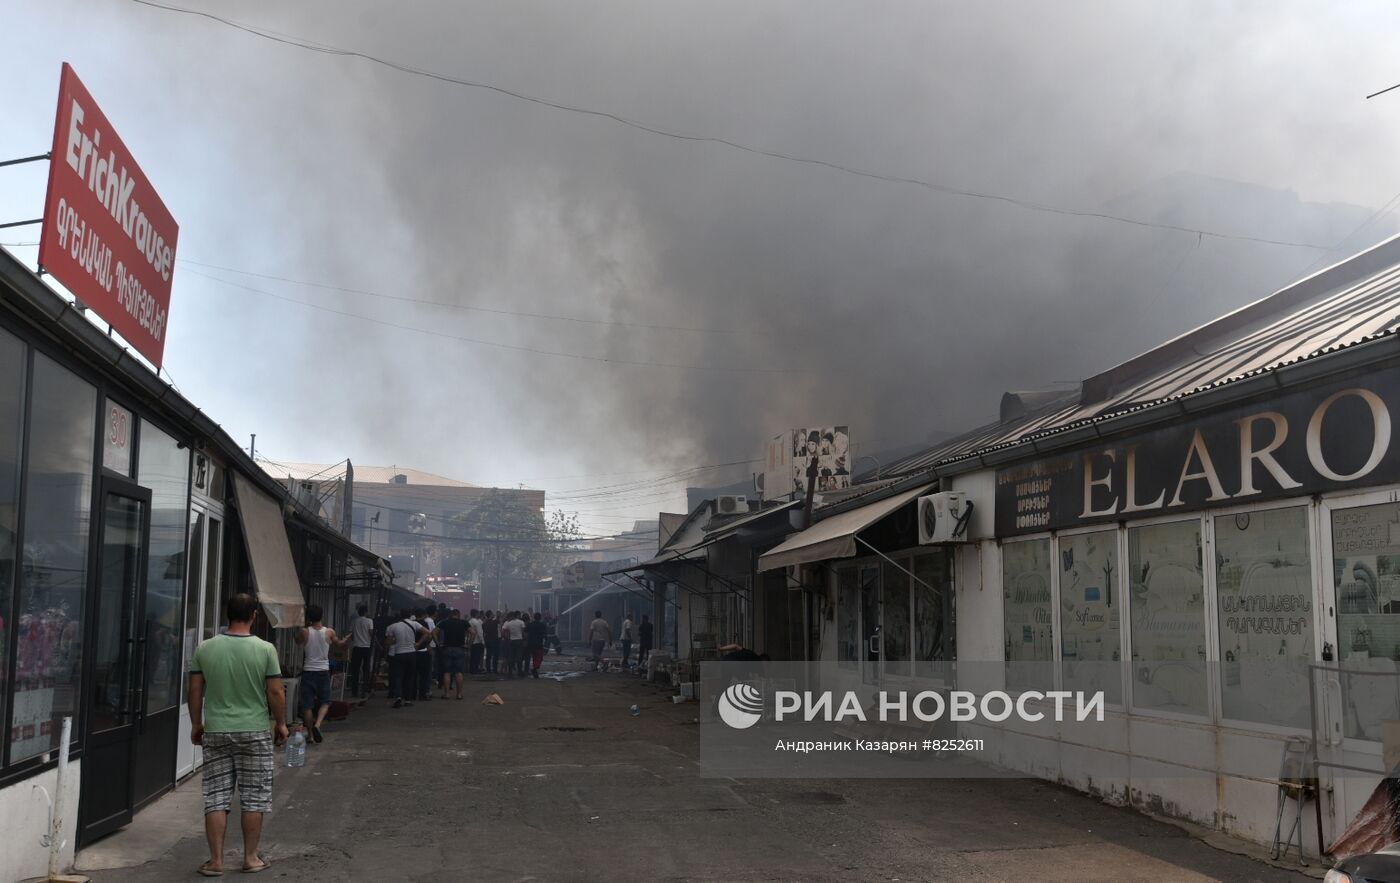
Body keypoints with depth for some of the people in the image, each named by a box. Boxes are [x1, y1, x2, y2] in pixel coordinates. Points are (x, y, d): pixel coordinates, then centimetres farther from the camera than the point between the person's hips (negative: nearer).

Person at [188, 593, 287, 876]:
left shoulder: (205, 649, -2)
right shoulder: (265, 649, -9)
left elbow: (195, 691, 4)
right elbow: (276, 692, -7)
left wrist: (196, 724, 17)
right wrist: (281, 723, 7)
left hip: (215, 732, 2)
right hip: (255, 732, -2)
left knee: (216, 797, 7)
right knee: (254, 797, 8)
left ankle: (216, 860, 9)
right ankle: (251, 858, 15)